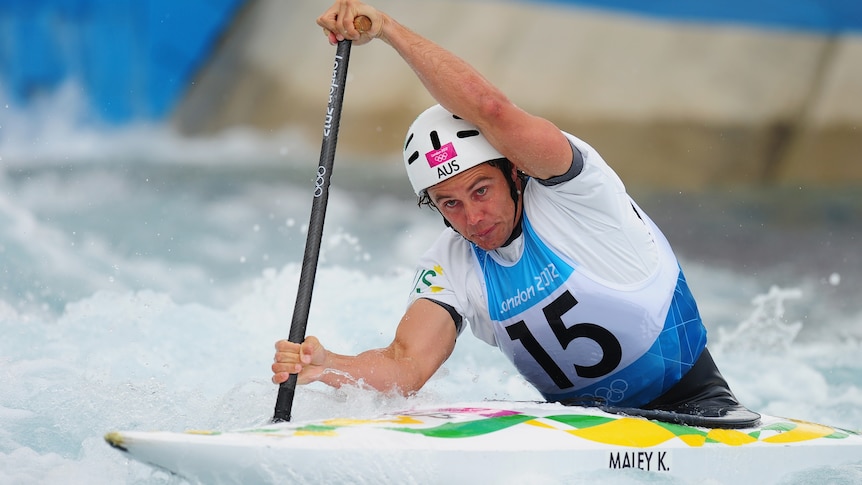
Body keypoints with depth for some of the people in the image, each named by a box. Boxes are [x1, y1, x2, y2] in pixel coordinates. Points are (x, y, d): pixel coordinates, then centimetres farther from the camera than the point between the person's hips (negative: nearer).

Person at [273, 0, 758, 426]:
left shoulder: (570, 190, -18)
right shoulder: (450, 269, -3)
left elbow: (490, 109, -34)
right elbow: (407, 366, -18)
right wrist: (324, 366, -39)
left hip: (690, 400, -4)